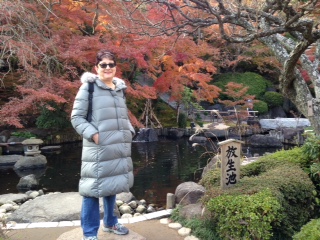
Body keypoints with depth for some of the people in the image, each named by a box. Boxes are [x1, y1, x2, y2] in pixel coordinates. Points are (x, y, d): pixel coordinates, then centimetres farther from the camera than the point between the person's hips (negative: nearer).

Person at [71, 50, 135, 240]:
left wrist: (130, 132, 7)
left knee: (112, 186, 17)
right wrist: (93, 134, -17)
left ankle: (110, 223, 36)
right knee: (94, 188, -2)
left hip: (119, 147, 6)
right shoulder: (88, 87, -5)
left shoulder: (120, 88, 13)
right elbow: (76, 117, -6)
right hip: (98, 149, -6)